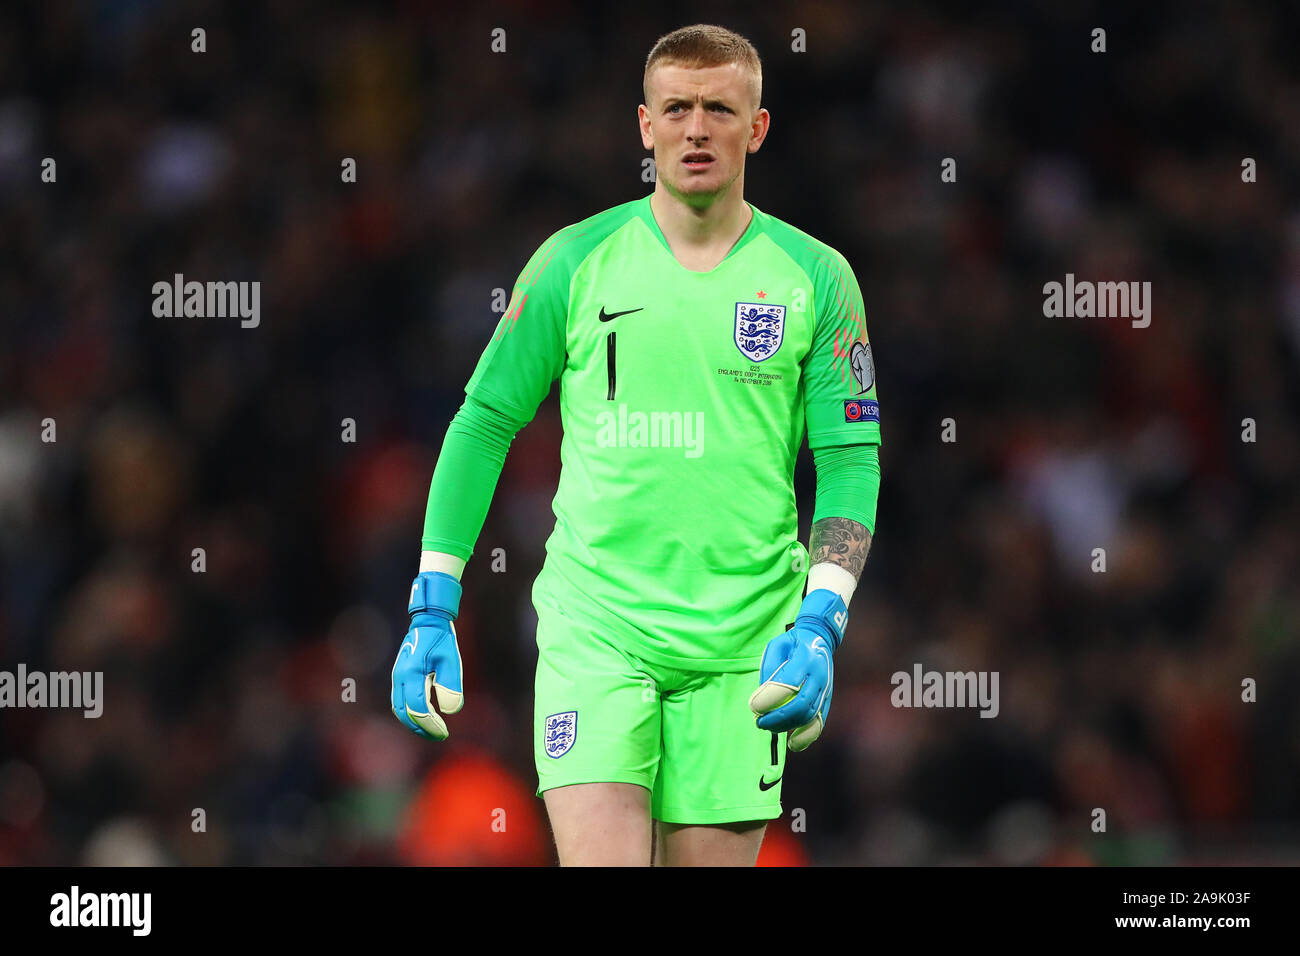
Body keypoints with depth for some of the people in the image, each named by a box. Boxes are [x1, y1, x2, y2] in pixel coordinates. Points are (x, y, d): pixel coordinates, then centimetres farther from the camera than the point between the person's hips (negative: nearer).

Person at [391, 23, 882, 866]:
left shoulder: (816, 278, 4)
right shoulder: (574, 263, 3)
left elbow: (851, 463, 4)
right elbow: (485, 422, 9)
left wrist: (819, 626, -10)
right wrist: (433, 612, 3)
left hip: (741, 651, 1)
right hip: (593, 630, -1)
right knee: (600, 860, -16)